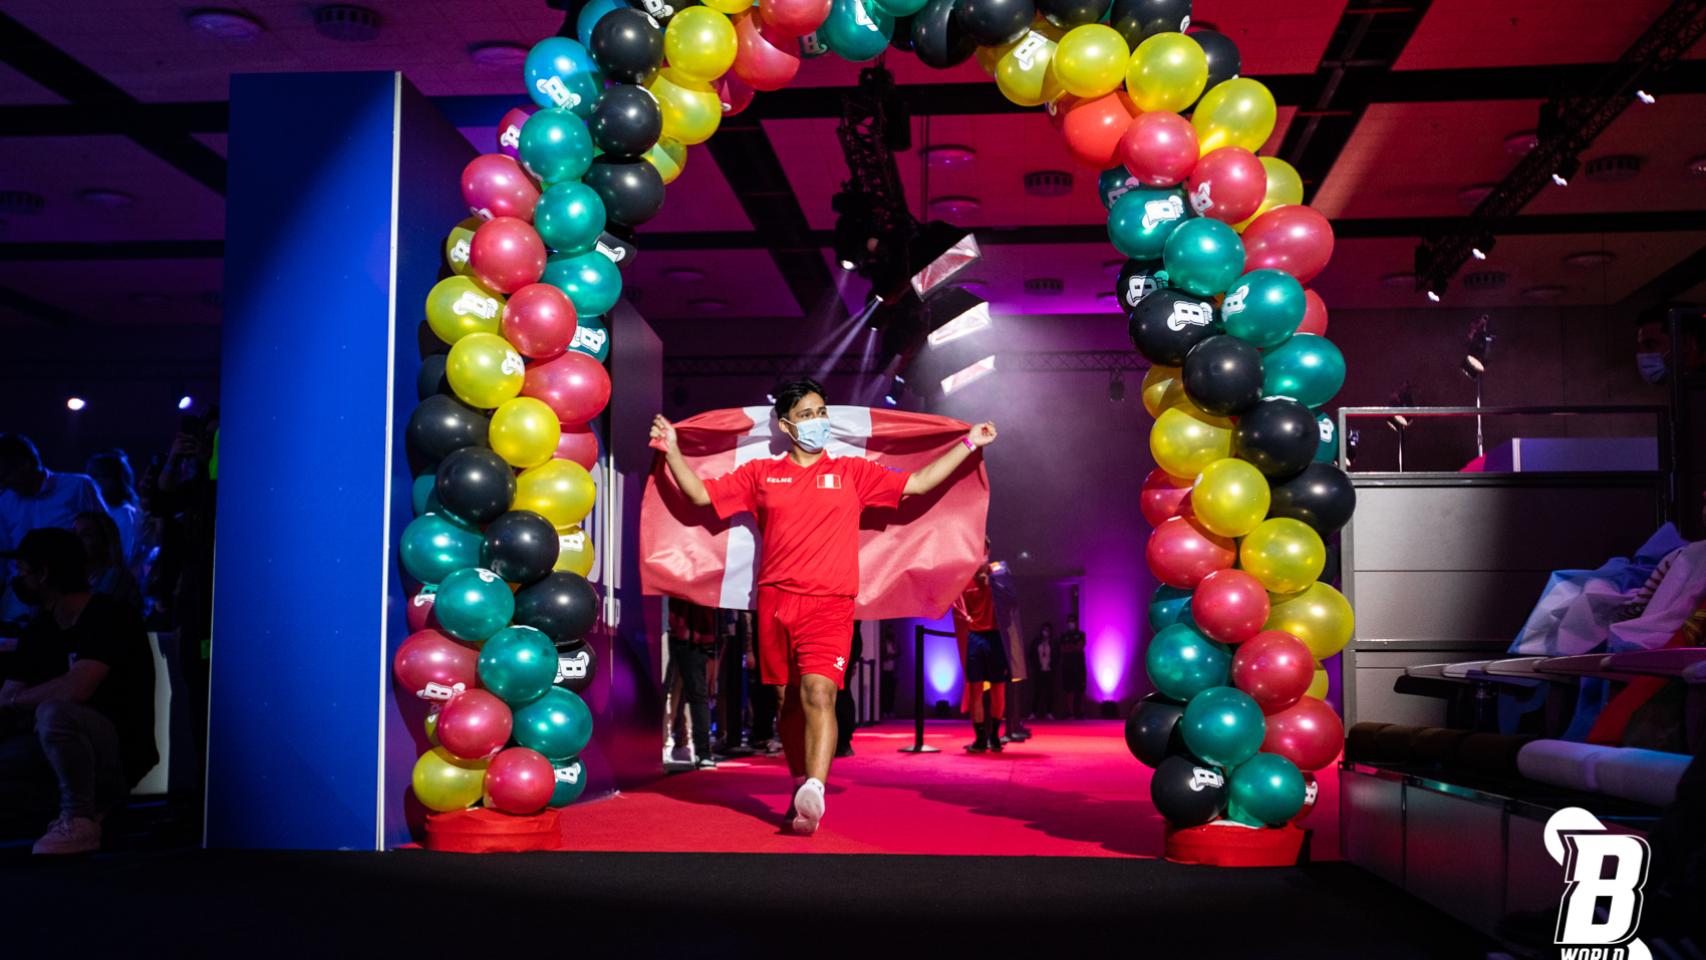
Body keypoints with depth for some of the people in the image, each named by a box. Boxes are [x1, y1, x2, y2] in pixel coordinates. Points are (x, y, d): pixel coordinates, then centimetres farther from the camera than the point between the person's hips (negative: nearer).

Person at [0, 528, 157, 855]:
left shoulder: (107, 617, -16)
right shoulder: (38, 630, 8)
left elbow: (75, 689, -29)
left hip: (122, 751, -9)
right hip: (70, 745, 9)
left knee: (54, 712, -35)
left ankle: (80, 821, -18)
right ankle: (95, 801, 5)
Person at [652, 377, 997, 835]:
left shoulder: (852, 472, 12)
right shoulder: (761, 474, 14)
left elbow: (917, 483, 14)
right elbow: (701, 493, 16)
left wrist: (969, 444, 12)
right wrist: (672, 449, 8)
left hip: (828, 603, -2)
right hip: (775, 601, 3)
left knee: (818, 693, -21)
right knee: (789, 700, 8)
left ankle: (813, 793, -32)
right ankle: (800, 790, 20)